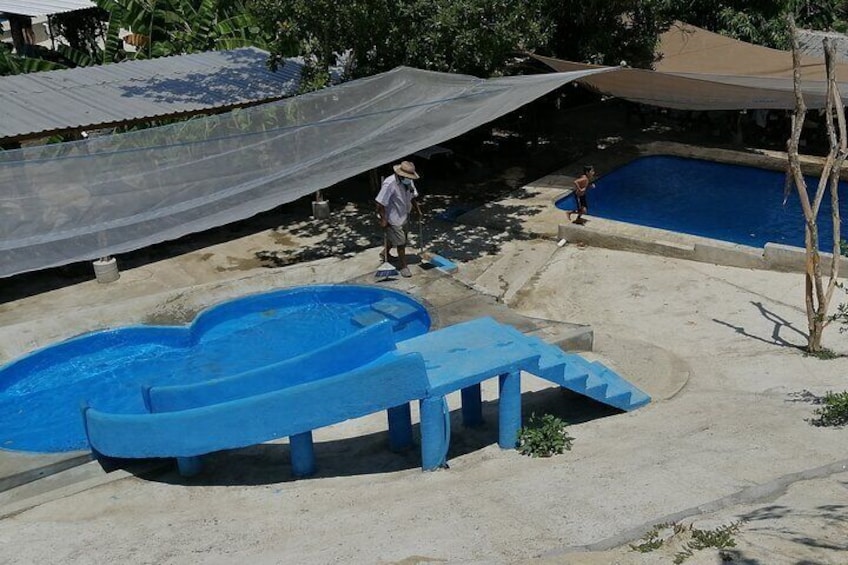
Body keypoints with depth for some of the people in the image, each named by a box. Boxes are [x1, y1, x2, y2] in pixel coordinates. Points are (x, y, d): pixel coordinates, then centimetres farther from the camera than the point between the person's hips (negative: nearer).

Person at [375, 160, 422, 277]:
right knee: (401, 243, -3)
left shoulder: (409, 181, -3)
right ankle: (404, 266, 11)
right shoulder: (390, 184, -29)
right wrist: (383, 219, -25)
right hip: (392, 218, -8)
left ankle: (386, 253, 51)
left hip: (403, 216, 8)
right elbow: (380, 203, -26)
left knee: (393, 237, 26)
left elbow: (412, 197, 15)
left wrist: (418, 210, 17)